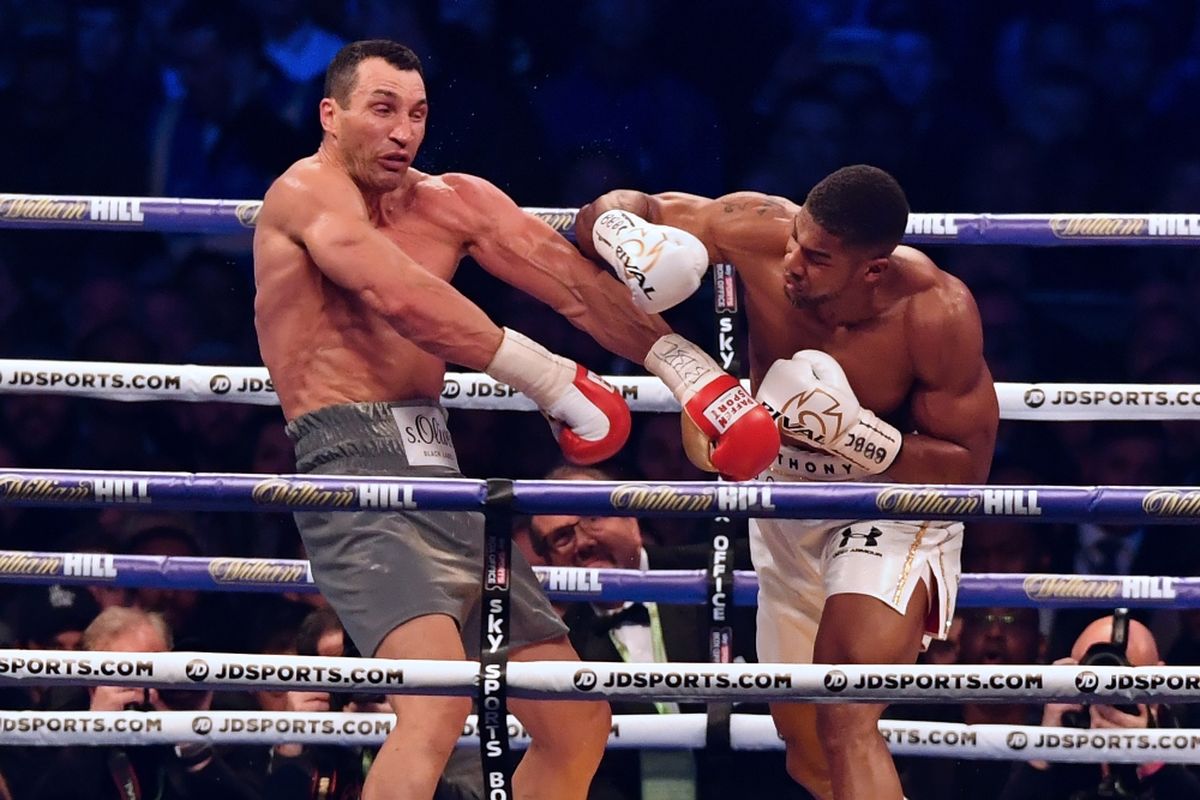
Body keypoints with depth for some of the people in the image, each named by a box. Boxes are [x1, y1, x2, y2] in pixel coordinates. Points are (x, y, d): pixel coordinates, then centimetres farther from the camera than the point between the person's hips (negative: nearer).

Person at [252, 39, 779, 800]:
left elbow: (573, 282, 7)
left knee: (577, 724, 10)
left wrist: (687, 367, -6)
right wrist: (551, 379, -22)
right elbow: (401, 298, -19)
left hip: (443, 480, 8)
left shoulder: (452, 202, 15)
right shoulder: (308, 193, -5)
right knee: (440, 702, -31)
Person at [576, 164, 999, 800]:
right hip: (786, 507, 6)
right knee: (806, 748, 20)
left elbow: (968, 470, -23)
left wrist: (854, 432, -37)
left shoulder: (935, 313, -31)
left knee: (844, 727, -27)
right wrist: (623, 239, -35)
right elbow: (625, 210, -10)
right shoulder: (757, 232, -24)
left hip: (892, 506, -6)